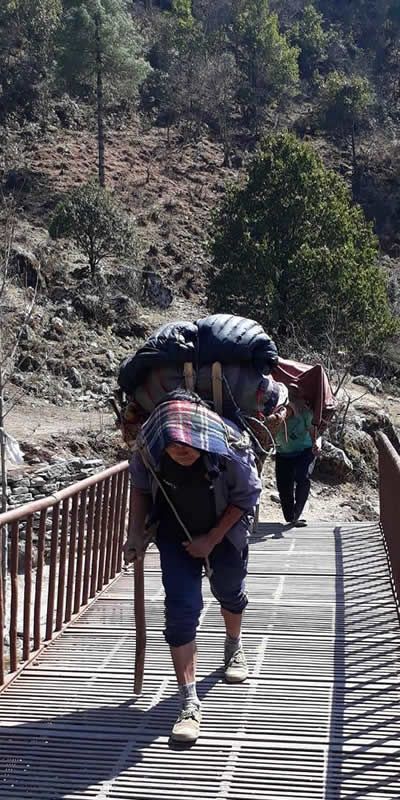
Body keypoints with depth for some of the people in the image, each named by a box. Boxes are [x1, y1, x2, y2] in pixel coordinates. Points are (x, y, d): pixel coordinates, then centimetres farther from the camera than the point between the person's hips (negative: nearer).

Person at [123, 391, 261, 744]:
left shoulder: (229, 450, -34)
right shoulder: (149, 449, -28)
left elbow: (247, 496, -17)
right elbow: (141, 486, -5)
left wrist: (211, 540, -17)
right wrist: (137, 532, -10)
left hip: (225, 531, 0)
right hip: (176, 533, 0)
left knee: (229, 591, 23)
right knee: (181, 609, -10)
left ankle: (234, 646, 57)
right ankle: (189, 703, -4)